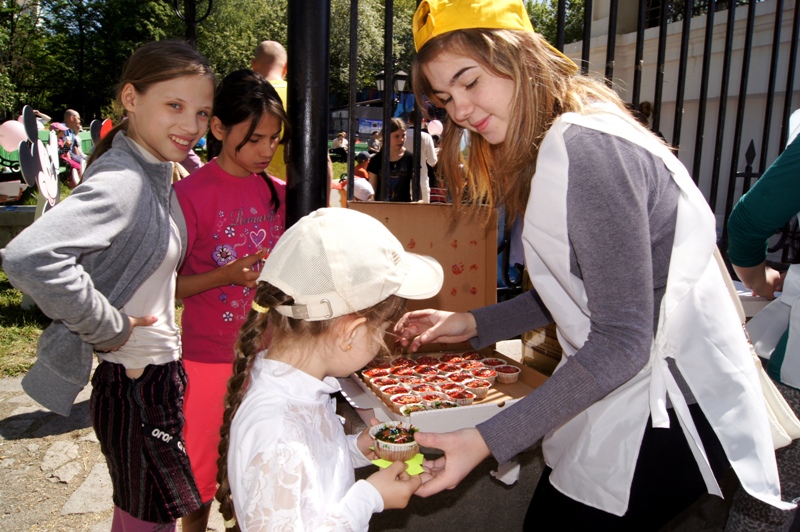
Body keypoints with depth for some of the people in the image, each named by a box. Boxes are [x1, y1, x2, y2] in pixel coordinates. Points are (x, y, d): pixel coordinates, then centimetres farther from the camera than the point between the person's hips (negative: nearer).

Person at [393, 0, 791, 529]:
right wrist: (473, 324, 6)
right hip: (623, 391, 9)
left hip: (664, 413, -9)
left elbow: (623, 341, -25)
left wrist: (488, 440, -25)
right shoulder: (550, 146, 8)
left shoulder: (589, 147, -23)